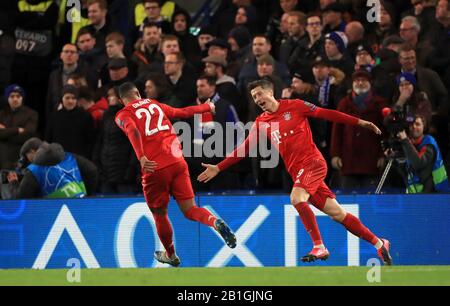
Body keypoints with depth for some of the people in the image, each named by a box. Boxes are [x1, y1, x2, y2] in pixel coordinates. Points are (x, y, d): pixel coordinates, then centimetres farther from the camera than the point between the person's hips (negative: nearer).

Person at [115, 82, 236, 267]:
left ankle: (170, 255, 32)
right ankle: (216, 223, -22)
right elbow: (184, 112, 29)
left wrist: (141, 158, -28)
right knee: (189, 210, 7)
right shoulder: (155, 105, 19)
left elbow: (133, 131, -15)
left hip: (155, 168, -3)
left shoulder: (123, 115, 6)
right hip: (177, 163, 3)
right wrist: (206, 107, 46)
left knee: (160, 215, 18)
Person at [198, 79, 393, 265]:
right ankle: (378, 243, 14)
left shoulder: (294, 106, -1)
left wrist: (359, 122, -1)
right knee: (337, 213, 3)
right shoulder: (261, 123, 12)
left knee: (296, 198, -28)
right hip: (297, 171, 5)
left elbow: (327, 114, 1)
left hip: (313, 162, -5)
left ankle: (319, 247, -22)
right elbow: (244, 149, 15)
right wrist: (218, 168, 10)